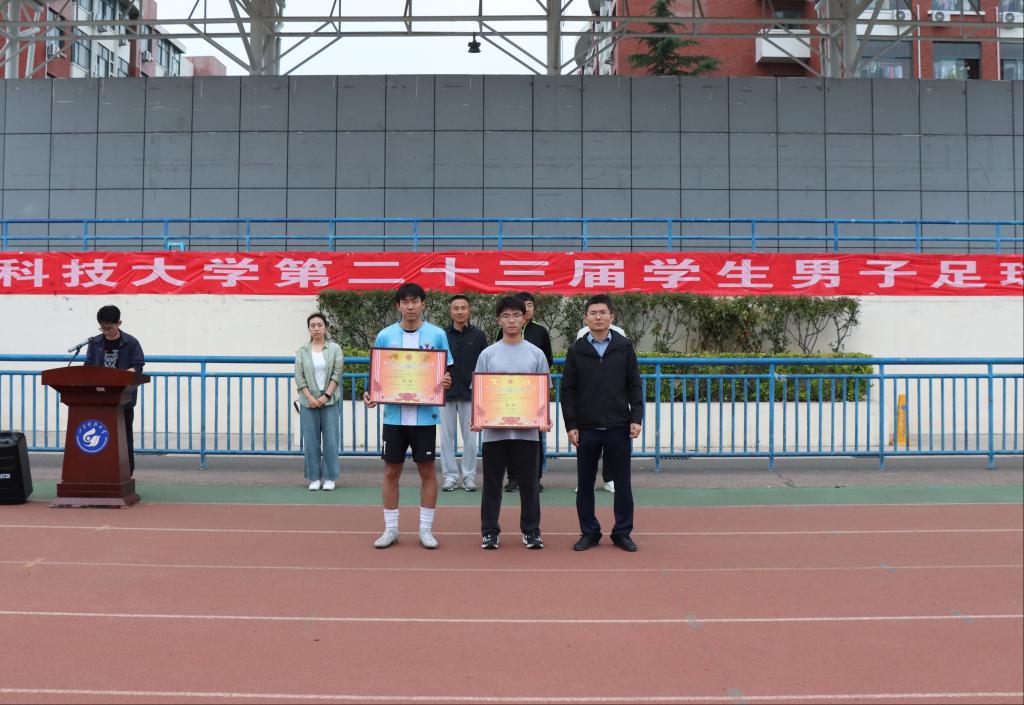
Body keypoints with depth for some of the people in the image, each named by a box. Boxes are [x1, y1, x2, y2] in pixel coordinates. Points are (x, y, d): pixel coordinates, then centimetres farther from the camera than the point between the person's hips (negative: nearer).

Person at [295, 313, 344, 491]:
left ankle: (329, 478, 7)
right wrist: (310, 398, -8)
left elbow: (337, 374, -2)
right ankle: (314, 478, 12)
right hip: (309, 402, 1)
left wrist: (326, 396, -10)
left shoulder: (335, 349, 3)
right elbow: (299, 377, 2)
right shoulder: (302, 351, 6)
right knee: (311, 441, 3)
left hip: (329, 401, -1)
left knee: (330, 440, -1)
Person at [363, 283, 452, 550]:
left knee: (427, 471, 5)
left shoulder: (437, 335, 0)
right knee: (391, 471, 7)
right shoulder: (385, 336, 3)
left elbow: (446, 372, 5)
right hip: (394, 414, 1)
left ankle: (426, 529, 16)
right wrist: (370, 393, -10)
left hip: (425, 415, -1)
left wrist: (445, 382, -17)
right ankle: (390, 529, 19)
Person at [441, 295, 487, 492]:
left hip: (469, 393, 0)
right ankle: (450, 475, 13)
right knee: (447, 437, 4)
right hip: (446, 393, 1)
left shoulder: (478, 335, 3)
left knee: (470, 437, 4)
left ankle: (469, 476, 14)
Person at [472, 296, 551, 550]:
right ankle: (490, 532, 17)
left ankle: (531, 531, 17)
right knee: (492, 483, 7)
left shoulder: (536, 353, 5)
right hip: (494, 429, 0)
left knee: (529, 483, 6)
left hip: (527, 429, 0)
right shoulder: (488, 354, 5)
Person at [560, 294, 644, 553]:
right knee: (585, 484, 7)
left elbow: (634, 386, 5)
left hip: (618, 427, 0)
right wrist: (571, 425, -3)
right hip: (586, 428, 0)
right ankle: (589, 532, 19)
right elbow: (567, 390, 3)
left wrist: (636, 418, -4)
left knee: (622, 483, 5)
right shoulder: (576, 350, 3)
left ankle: (622, 532, 17)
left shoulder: (624, 347, 3)